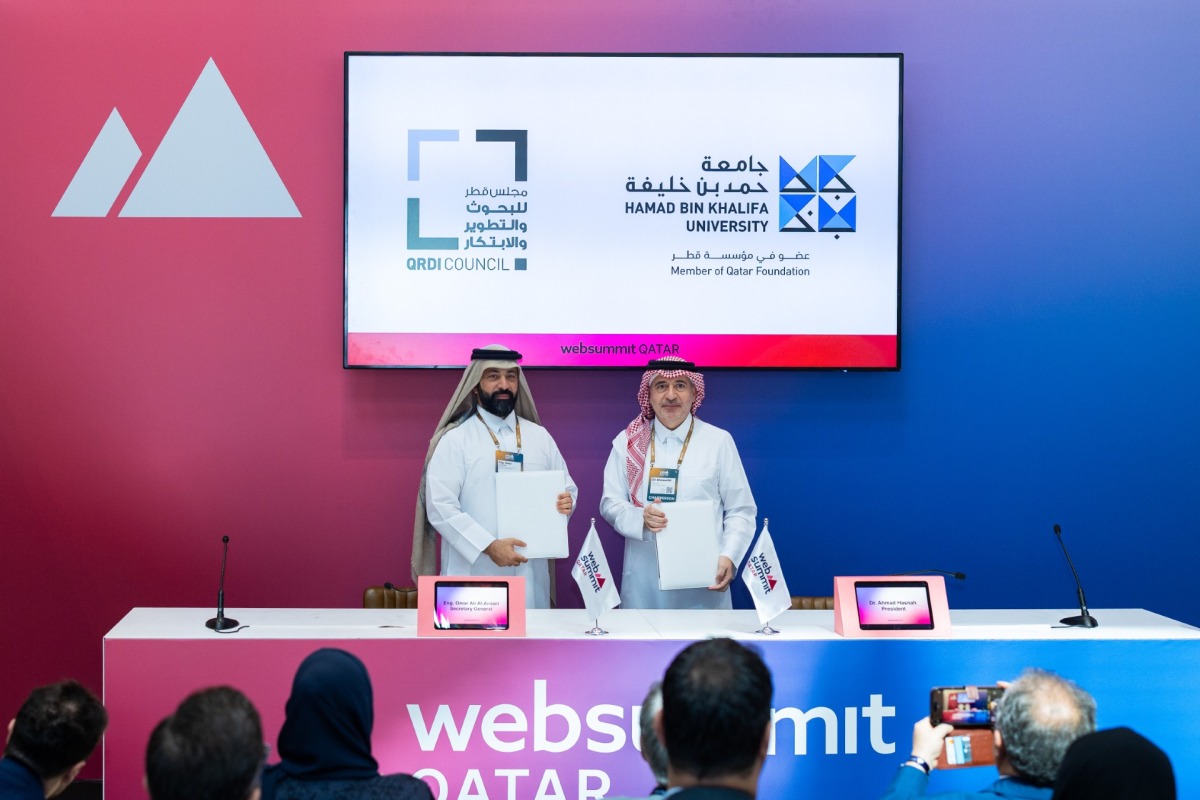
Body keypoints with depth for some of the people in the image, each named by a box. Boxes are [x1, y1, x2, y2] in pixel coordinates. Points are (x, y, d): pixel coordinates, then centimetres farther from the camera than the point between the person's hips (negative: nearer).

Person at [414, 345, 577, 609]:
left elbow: (567, 486, 18)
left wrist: (566, 502, -6)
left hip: (530, 575, 4)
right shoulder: (454, 439, -2)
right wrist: (489, 546, -19)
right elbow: (440, 507, -10)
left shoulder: (540, 436, 12)